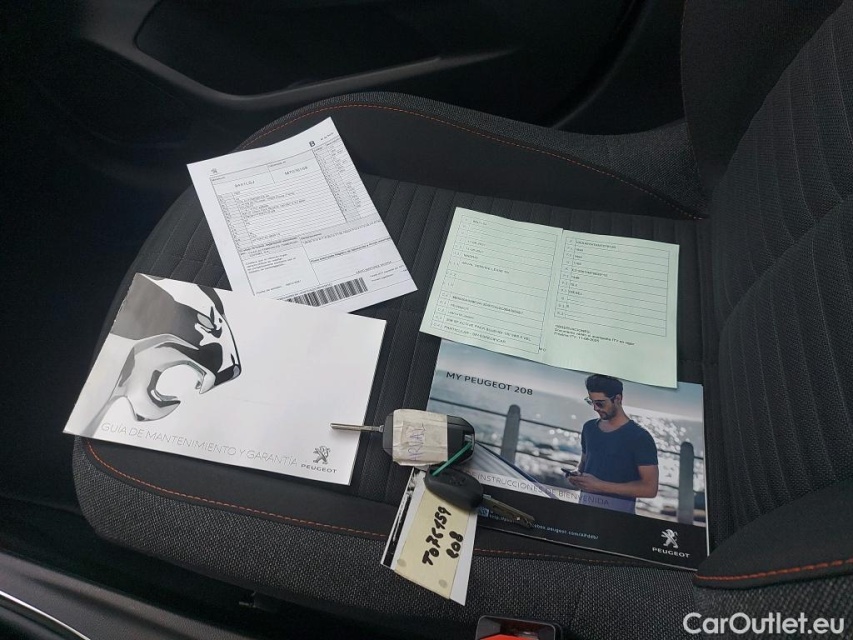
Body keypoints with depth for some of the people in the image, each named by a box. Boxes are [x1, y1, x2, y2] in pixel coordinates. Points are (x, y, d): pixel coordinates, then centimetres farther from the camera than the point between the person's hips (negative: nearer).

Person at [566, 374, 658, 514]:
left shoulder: (640, 437, -12)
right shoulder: (589, 428, 6)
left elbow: (650, 488, -14)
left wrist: (601, 486, -19)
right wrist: (577, 474, -2)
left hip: (618, 510, -5)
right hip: (585, 504, 5)